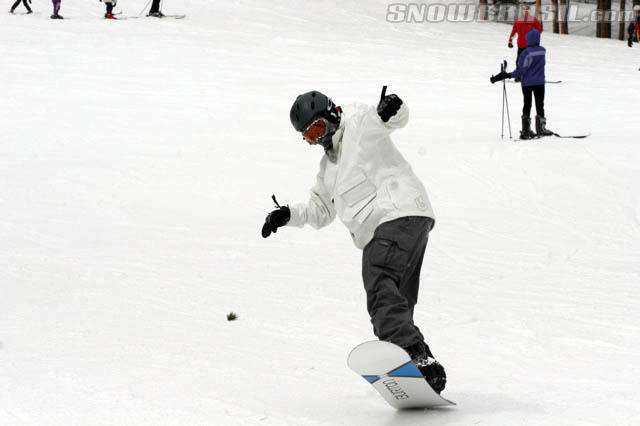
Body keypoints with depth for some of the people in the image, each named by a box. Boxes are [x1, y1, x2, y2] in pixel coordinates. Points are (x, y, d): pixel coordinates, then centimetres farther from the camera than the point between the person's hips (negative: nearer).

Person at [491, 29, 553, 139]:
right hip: (540, 83, 2)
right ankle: (540, 128, 5)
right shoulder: (543, 51, -3)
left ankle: (526, 131, 7)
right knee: (539, 105, 9)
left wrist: (508, 75, -18)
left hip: (527, 83, -2)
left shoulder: (527, 53, -18)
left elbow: (521, 71, -20)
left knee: (527, 106, 8)